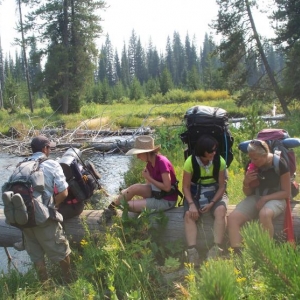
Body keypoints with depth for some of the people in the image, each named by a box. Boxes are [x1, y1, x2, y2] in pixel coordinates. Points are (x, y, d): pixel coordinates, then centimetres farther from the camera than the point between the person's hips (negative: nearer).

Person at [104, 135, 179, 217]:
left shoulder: (162, 162, -25)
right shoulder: (150, 163, 1)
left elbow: (167, 187, -25)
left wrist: (149, 178, -18)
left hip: (167, 200, -7)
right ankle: (111, 207, 1)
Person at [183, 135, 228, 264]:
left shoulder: (220, 161, -13)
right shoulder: (190, 161, -15)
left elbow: (222, 186, -7)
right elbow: (186, 187, -10)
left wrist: (212, 203, -20)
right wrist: (191, 204, -26)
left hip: (215, 193, 0)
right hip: (195, 193, 0)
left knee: (220, 211, -32)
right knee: (189, 214, -29)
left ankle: (216, 249, -36)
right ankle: (192, 251, -38)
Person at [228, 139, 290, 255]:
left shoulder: (280, 164, -12)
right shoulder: (251, 165, 1)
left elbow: (286, 192, -8)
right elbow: (248, 193, 11)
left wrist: (265, 198, -19)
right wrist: (246, 182, -12)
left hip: (275, 198, -4)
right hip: (255, 198, 5)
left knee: (264, 214, -41)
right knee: (232, 217, -24)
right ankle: (237, 254, -29)